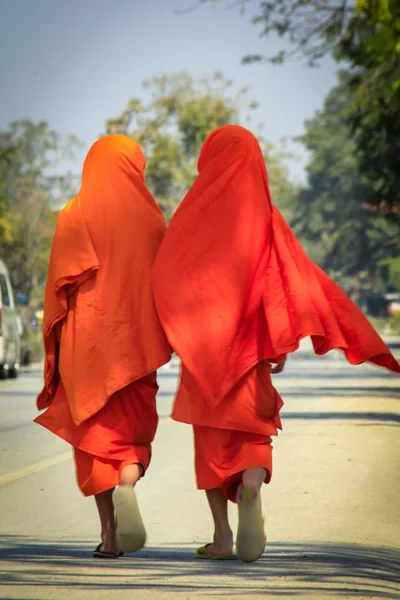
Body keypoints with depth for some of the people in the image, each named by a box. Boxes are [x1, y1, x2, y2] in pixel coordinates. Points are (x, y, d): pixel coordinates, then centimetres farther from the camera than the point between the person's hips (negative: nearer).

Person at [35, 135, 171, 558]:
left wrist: (54, 338, 6)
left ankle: (109, 533, 1)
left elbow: (60, 283, -2)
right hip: (137, 337, 1)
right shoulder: (150, 218, 2)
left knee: (95, 428, 5)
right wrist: (164, 336, 15)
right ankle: (128, 482, -20)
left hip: (86, 337, -1)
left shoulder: (73, 217, -2)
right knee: (134, 425, 12)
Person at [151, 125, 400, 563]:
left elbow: (166, 274, -4)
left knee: (211, 436, 7)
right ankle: (252, 483, -20)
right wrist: (281, 341, -5)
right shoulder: (265, 216, 2)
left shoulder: (196, 211, -2)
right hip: (250, 342, 1)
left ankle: (222, 536, 3)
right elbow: (293, 276, -5)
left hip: (202, 342, -1)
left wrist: (178, 332, 5)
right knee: (254, 426, 12)